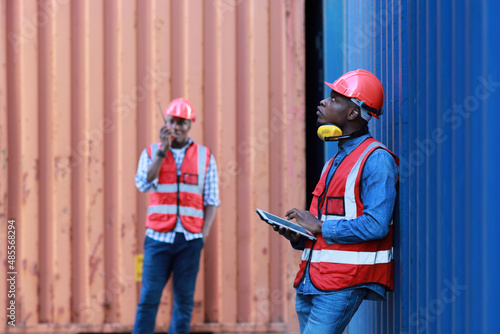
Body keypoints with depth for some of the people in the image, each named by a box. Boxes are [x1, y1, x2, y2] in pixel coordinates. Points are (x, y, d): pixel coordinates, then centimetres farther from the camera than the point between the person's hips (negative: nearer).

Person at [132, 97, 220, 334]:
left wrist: (205, 232, -3)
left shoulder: (205, 156, 9)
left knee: (184, 299, 2)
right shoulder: (152, 152, 8)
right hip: (158, 236, -1)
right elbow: (143, 183, -9)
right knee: (149, 296, -5)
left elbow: (212, 200, 9)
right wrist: (163, 150, -12)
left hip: (190, 239, 1)